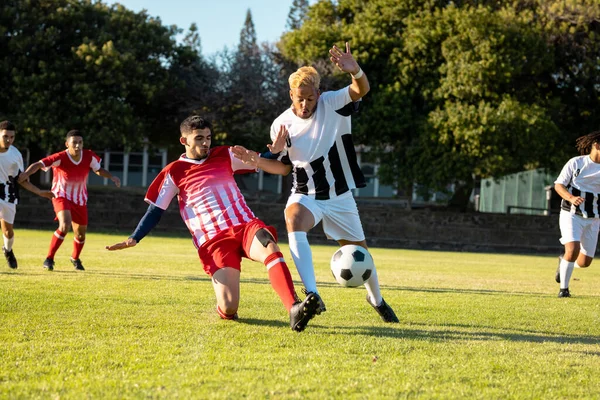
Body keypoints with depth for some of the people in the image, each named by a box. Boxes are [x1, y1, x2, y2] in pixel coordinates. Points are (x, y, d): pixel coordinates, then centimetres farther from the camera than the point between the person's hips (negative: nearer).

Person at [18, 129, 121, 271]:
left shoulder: (89, 156, -13)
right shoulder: (60, 158, -25)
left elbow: (98, 170, 7)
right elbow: (38, 165, -34)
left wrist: (112, 177, -10)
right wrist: (27, 173, -54)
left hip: (80, 199, 5)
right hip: (62, 196, -5)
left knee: (80, 233, 12)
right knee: (65, 225, -29)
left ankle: (75, 258, 44)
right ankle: (49, 259, -15)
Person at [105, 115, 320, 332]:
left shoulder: (224, 156, 16)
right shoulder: (174, 172, 8)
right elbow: (156, 210, 10)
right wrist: (133, 239, -1)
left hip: (246, 224, 2)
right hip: (213, 240, -2)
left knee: (270, 247, -35)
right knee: (228, 308, -19)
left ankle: (294, 310, -49)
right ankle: (225, 309, 21)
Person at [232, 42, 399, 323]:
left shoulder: (332, 104, -12)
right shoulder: (282, 125, -7)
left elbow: (361, 90, -31)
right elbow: (284, 167, 6)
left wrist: (355, 71, -54)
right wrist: (257, 161, -13)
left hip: (339, 197, 0)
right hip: (305, 196, 0)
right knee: (294, 220, -35)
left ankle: (376, 298, 44)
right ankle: (312, 296, -44)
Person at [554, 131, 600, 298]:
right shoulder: (576, 162, -6)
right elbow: (558, 185, -5)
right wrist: (571, 198, -23)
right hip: (571, 215, -4)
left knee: (584, 262, 3)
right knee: (573, 249, -25)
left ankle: (563, 262, 38)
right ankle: (564, 288, -7)